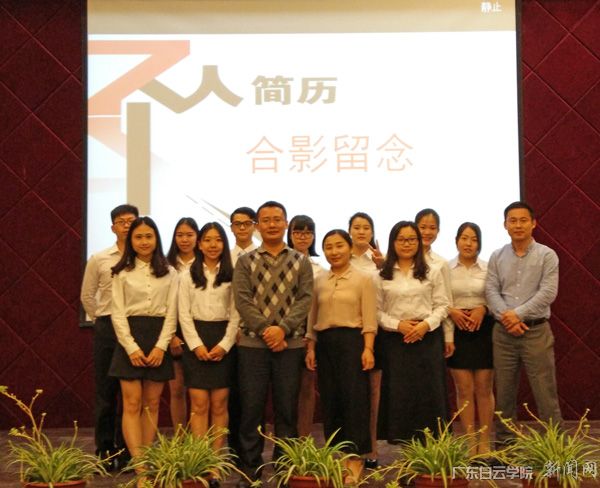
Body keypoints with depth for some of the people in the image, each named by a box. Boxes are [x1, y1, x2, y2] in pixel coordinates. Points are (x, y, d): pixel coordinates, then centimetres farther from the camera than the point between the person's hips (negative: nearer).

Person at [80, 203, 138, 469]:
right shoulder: (98, 260, 5)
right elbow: (87, 295, 15)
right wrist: (99, 320, 12)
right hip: (107, 328, 1)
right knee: (105, 392, 5)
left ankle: (127, 453, 14)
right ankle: (104, 451, 14)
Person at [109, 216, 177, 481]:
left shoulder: (169, 273, 8)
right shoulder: (122, 272, 4)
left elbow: (172, 313, 3)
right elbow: (118, 313, -1)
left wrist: (161, 346, -9)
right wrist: (132, 348, -12)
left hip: (159, 338, 2)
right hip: (130, 337, -2)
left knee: (152, 404, 6)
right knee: (132, 404, -7)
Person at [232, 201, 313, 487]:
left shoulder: (301, 262, 9)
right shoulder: (245, 262, 7)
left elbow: (305, 299, -1)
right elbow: (242, 300, -3)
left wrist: (283, 328, -15)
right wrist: (265, 330, -14)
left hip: (290, 344, 1)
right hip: (252, 344, 0)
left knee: (287, 409, 5)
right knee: (251, 409, 2)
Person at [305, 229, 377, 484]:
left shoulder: (363, 279, 0)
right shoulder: (319, 281, 11)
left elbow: (369, 319, -4)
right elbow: (313, 318, 14)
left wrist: (368, 349, -12)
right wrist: (311, 348, 7)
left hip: (352, 340, -4)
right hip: (325, 343, 4)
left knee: (354, 396, -6)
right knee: (329, 399, 5)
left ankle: (354, 458, 1)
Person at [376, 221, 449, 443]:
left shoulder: (432, 272, 8)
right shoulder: (382, 275, 5)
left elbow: (442, 306, 5)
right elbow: (377, 311, 2)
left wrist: (426, 324, -11)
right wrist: (398, 325, -12)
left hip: (427, 338, 0)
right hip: (395, 340, 0)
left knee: (429, 392, -3)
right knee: (399, 393, -1)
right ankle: (403, 441, 8)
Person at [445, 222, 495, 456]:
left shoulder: (488, 268, 3)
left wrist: (483, 309, -14)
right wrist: (450, 311, -14)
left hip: (483, 329, 0)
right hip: (456, 331, 0)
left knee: (484, 389, 3)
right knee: (464, 389, 3)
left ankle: (485, 443, 12)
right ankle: (470, 443, 11)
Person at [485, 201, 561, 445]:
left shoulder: (547, 255, -1)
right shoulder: (497, 257, 9)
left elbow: (548, 293, -11)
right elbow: (491, 291, 0)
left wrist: (518, 314, -16)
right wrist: (505, 316, -16)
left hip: (536, 331, -3)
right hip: (503, 333, 3)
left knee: (545, 392, -2)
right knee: (504, 392, 9)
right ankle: (503, 442, 19)